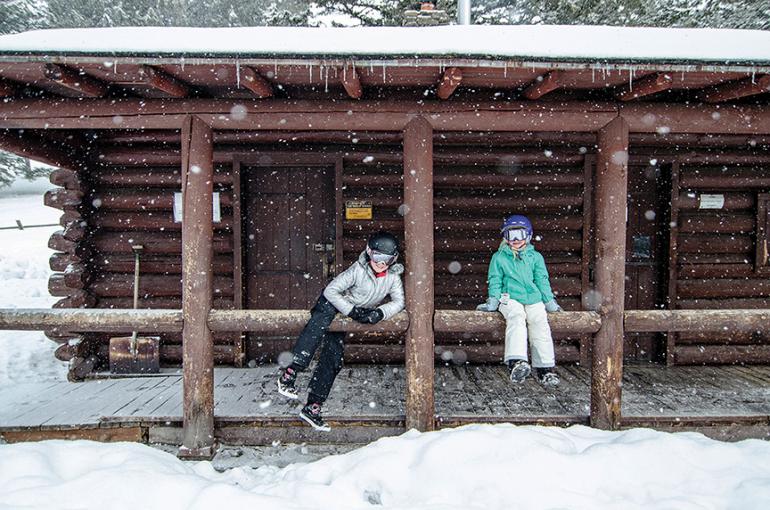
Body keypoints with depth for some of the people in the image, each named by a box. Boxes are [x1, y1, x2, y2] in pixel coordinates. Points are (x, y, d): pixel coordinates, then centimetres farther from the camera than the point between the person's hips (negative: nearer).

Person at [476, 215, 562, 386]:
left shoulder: (535, 256, 20)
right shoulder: (499, 257, 15)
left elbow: (542, 280, 19)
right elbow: (495, 280, 12)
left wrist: (549, 301, 10)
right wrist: (493, 300, -1)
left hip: (533, 298, 2)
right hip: (510, 297, -2)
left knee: (540, 323, -25)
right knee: (516, 319, -33)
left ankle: (545, 370, -21)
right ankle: (517, 363, -51)